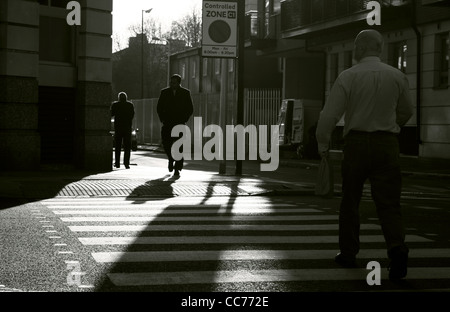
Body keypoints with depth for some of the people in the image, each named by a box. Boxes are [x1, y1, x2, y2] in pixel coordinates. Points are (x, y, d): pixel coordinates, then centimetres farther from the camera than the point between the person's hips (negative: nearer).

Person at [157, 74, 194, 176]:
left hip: (180, 124, -1)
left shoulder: (185, 93, 2)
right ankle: (171, 159, 19)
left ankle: (177, 168, -1)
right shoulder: (164, 92, 7)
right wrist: (162, 119, 1)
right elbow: (159, 107, 13)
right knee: (166, 143, -11)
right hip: (167, 123, 1)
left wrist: (184, 120, -4)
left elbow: (190, 109, 6)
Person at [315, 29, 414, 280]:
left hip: (357, 142, -1)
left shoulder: (348, 77, -5)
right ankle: (397, 247, -24)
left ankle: (349, 253, 24)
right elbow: (407, 111, 18)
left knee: (351, 200, 16)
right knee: (389, 201, -1)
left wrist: (323, 144, 9)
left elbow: (329, 115, -7)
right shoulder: (397, 76, 3)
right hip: (387, 144, 1)